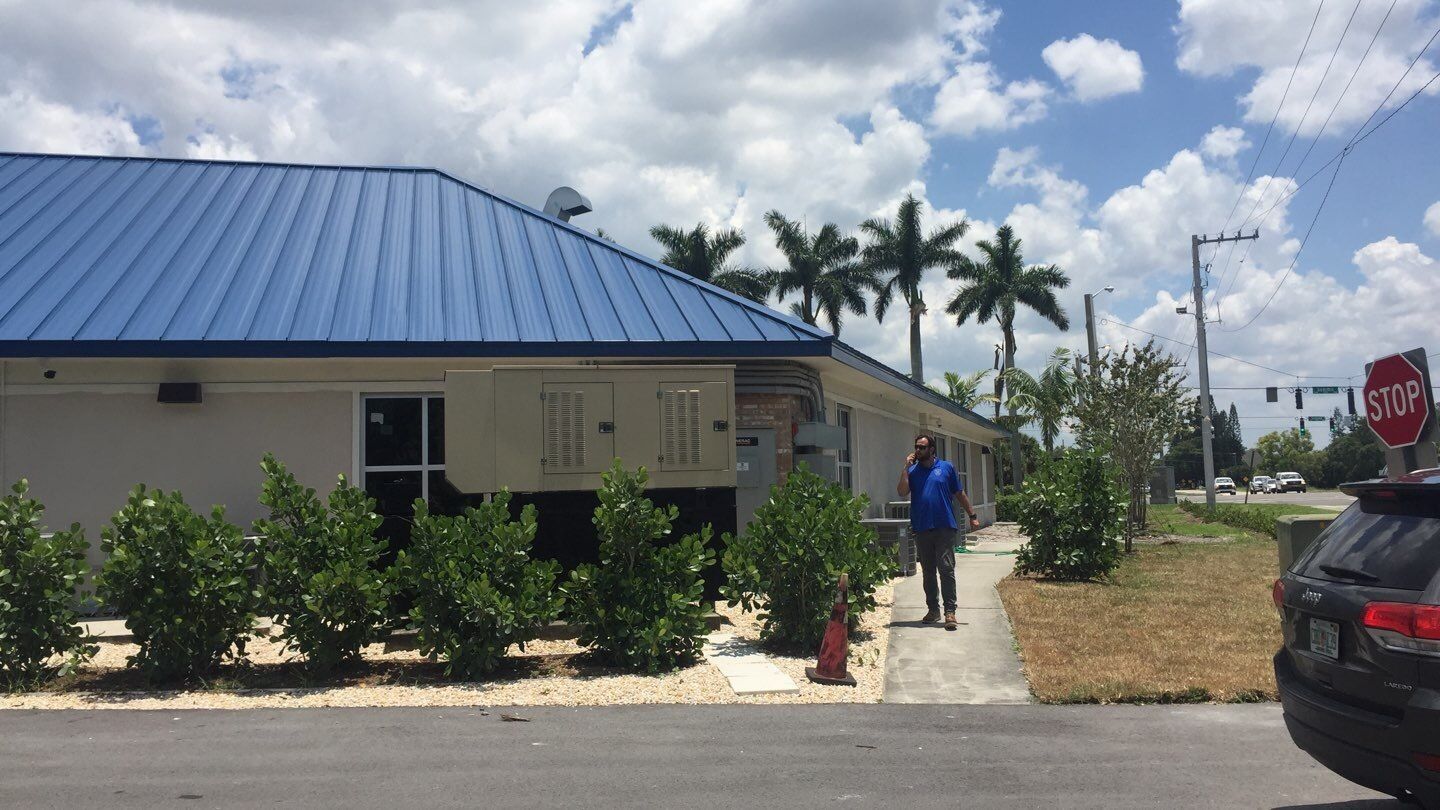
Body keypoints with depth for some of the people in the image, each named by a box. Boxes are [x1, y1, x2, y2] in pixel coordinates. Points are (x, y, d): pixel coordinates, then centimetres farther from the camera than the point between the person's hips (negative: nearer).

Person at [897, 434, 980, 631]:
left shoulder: (946, 467, 5)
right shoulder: (912, 471, 7)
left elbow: (960, 494, 11)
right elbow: (902, 493, -9)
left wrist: (972, 515, 9)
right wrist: (906, 467, -10)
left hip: (944, 527, -2)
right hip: (921, 529, 2)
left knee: (946, 569, -7)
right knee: (928, 571, 10)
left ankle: (950, 611, -7)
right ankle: (933, 609, 20)